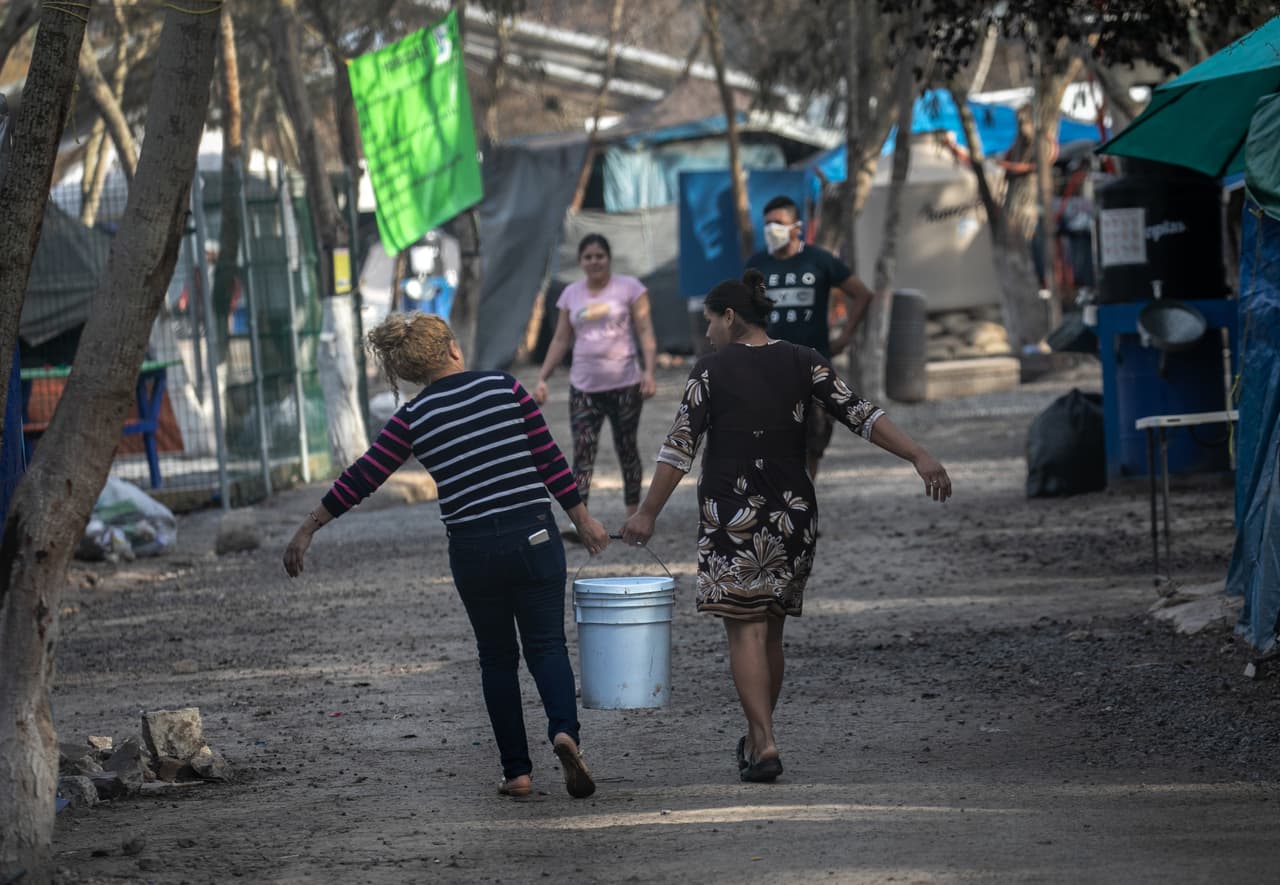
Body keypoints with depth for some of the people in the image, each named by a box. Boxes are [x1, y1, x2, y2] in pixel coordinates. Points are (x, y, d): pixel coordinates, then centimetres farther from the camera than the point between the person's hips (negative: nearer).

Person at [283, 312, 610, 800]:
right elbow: (550, 460, -1)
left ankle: (517, 771, 11)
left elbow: (360, 480, 0)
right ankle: (564, 729, -21)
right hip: (534, 537, 0)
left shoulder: (415, 417, -2)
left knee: (497, 657, 14)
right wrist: (584, 519, 8)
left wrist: (307, 530, 9)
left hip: (473, 549, 0)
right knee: (546, 645, 7)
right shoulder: (503, 387, -2)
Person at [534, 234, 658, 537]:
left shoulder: (629, 287, 1)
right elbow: (561, 340, 13)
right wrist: (542, 378, 5)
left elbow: (646, 333, -4)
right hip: (583, 387, 2)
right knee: (583, 453, -9)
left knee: (626, 449, 7)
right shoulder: (571, 294, 11)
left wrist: (649, 370, -17)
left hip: (624, 385, -2)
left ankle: (633, 516, 18)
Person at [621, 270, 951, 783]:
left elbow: (679, 447, -5)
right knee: (771, 630, 15)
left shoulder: (711, 370, -3)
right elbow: (859, 414, -5)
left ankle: (764, 743, -16)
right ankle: (757, 738, 24)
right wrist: (919, 457, -9)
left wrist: (647, 514, 0)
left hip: (731, 514, -4)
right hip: (793, 512, 4)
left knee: (745, 630, -3)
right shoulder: (802, 362, 5)